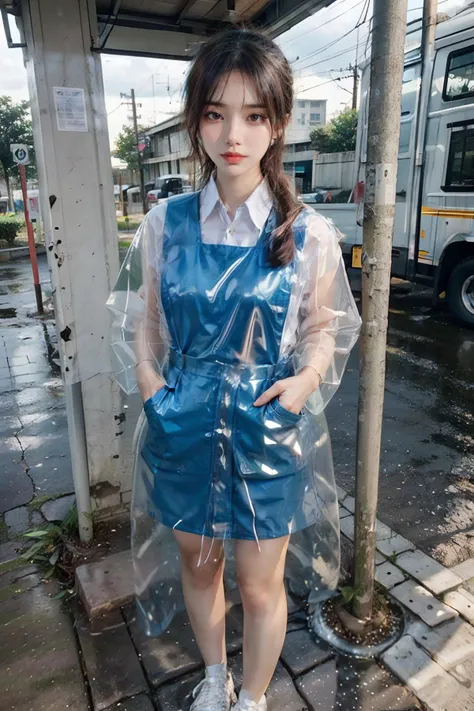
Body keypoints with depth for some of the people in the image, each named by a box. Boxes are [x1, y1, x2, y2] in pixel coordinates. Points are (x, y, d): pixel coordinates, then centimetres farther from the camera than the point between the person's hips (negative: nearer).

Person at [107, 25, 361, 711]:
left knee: (260, 585, 15)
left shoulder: (309, 234, -10)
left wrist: (306, 380, -16)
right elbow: (140, 324, 5)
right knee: (198, 565, 23)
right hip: (183, 434, 3)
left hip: (268, 435, -2)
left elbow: (326, 327, 2)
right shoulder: (165, 223, -5)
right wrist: (153, 389, -8)